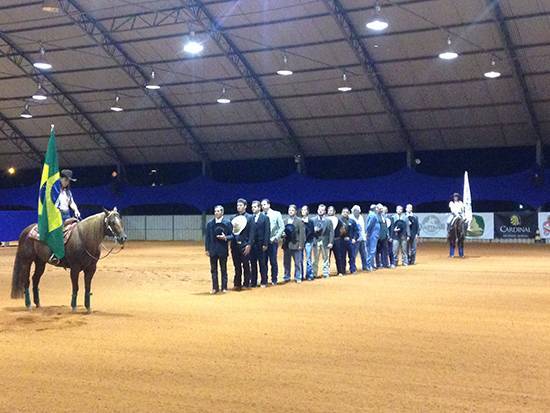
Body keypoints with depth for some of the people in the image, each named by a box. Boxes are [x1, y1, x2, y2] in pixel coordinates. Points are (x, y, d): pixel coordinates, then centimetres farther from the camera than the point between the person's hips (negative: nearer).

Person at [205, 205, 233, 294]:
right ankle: (215, 288, 14)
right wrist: (207, 249, 3)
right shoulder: (210, 223, 5)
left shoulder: (227, 222, -2)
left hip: (223, 250, -2)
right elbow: (207, 237, 7)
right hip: (213, 250, 2)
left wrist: (225, 237, -21)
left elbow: (232, 235, 0)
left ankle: (224, 287, 14)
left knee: (223, 269, 6)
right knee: (213, 270, 6)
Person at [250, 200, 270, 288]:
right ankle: (253, 282, 11)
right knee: (253, 264, 6)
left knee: (262, 264, 2)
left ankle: (263, 282, 9)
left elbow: (267, 232, -4)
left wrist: (265, 244, -10)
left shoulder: (265, 218, 1)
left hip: (261, 245, -3)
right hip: (252, 245, 3)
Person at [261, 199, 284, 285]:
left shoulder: (277, 214, 3)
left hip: (272, 242, -2)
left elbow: (282, 227, 0)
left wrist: (275, 237, -9)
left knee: (273, 261, 1)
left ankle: (274, 280, 11)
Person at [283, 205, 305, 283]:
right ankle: (287, 277, 15)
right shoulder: (285, 221, 10)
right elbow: (283, 231, 18)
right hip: (286, 245, 4)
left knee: (297, 262, 1)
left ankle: (298, 277, 9)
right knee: (286, 262, 7)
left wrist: (301, 244, -11)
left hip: (296, 245, -4)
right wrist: (283, 234, -6)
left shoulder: (299, 221, -2)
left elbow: (302, 233, -6)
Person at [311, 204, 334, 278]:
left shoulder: (328, 220, 4)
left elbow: (331, 232, -1)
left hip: (325, 242, -1)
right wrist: (314, 230, -16)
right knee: (315, 259, 1)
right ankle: (314, 273, 6)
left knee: (326, 258, 5)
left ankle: (326, 273, 12)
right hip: (316, 241, 1)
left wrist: (331, 242, -9)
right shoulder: (313, 220, 8)